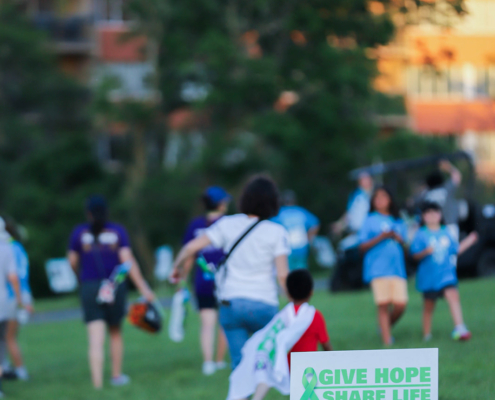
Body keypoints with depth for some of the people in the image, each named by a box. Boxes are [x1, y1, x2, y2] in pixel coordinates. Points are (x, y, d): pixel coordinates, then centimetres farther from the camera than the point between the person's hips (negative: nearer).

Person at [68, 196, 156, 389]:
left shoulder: (79, 233, 0)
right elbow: (127, 260, -9)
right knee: (115, 333, 21)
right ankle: (117, 375, 30)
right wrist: (143, 288, -9)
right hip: (115, 287, 1)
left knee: (95, 340, -7)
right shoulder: (117, 231, -1)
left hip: (90, 288, -1)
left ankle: (97, 383, -16)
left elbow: (73, 261, 7)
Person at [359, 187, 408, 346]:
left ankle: (387, 326, 21)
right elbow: (362, 246, 3)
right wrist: (380, 237, -9)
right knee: (383, 305, -10)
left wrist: (398, 238, -1)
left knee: (400, 304, -7)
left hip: (397, 268, 3)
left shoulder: (398, 222, 18)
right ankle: (387, 340, -8)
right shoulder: (370, 221, 9)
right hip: (378, 269, -3)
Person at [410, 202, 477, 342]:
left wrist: (469, 241, 10)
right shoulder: (421, 235, -4)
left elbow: (456, 250, 17)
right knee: (429, 305, 8)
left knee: (453, 295, -19)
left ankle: (459, 328, -26)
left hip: (446, 273, 2)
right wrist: (425, 252, -27)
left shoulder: (446, 233, 10)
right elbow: (415, 255, -8)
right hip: (429, 276, -2)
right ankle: (426, 334, 21)